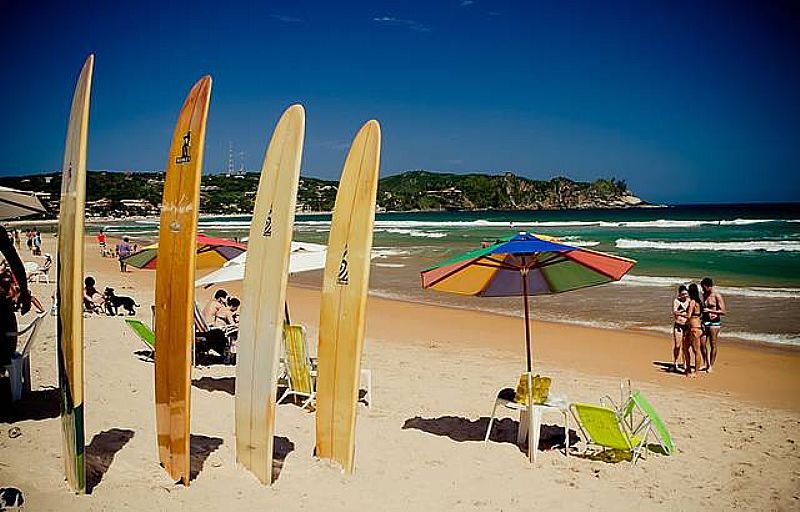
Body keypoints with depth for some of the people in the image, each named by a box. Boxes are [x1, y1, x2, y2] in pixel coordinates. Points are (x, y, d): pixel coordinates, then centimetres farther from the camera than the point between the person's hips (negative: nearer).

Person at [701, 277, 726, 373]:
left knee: (713, 346, 2)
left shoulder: (717, 296, -11)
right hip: (704, 322, 6)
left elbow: (723, 311, -15)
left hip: (714, 323, -6)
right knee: (702, 345, 3)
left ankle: (711, 366, 13)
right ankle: (707, 364, 19)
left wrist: (709, 310, -22)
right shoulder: (704, 295, 10)